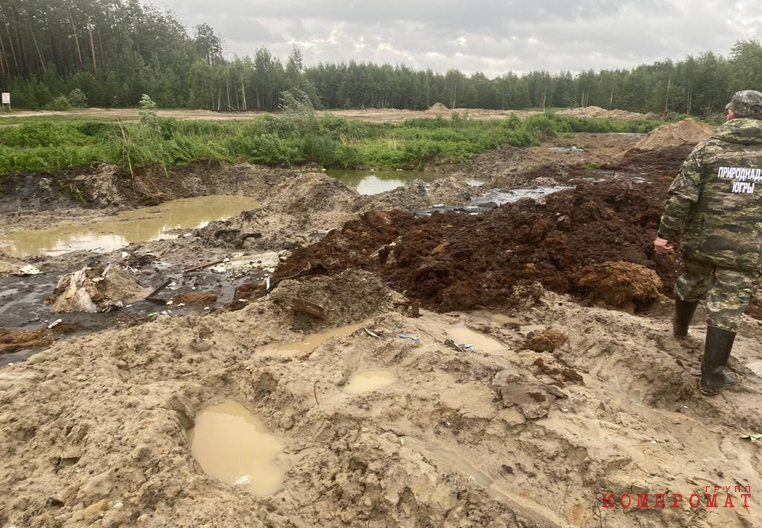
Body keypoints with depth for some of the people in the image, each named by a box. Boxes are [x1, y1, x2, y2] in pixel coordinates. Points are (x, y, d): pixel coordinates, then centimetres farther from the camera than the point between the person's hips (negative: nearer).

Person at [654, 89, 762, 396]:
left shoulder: (708, 148, -4)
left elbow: (681, 195, -10)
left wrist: (664, 233, -4)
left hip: (701, 241, 1)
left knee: (690, 287, 26)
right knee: (726, 311, 5)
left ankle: (681, 328, 53)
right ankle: (711, 378, 13)